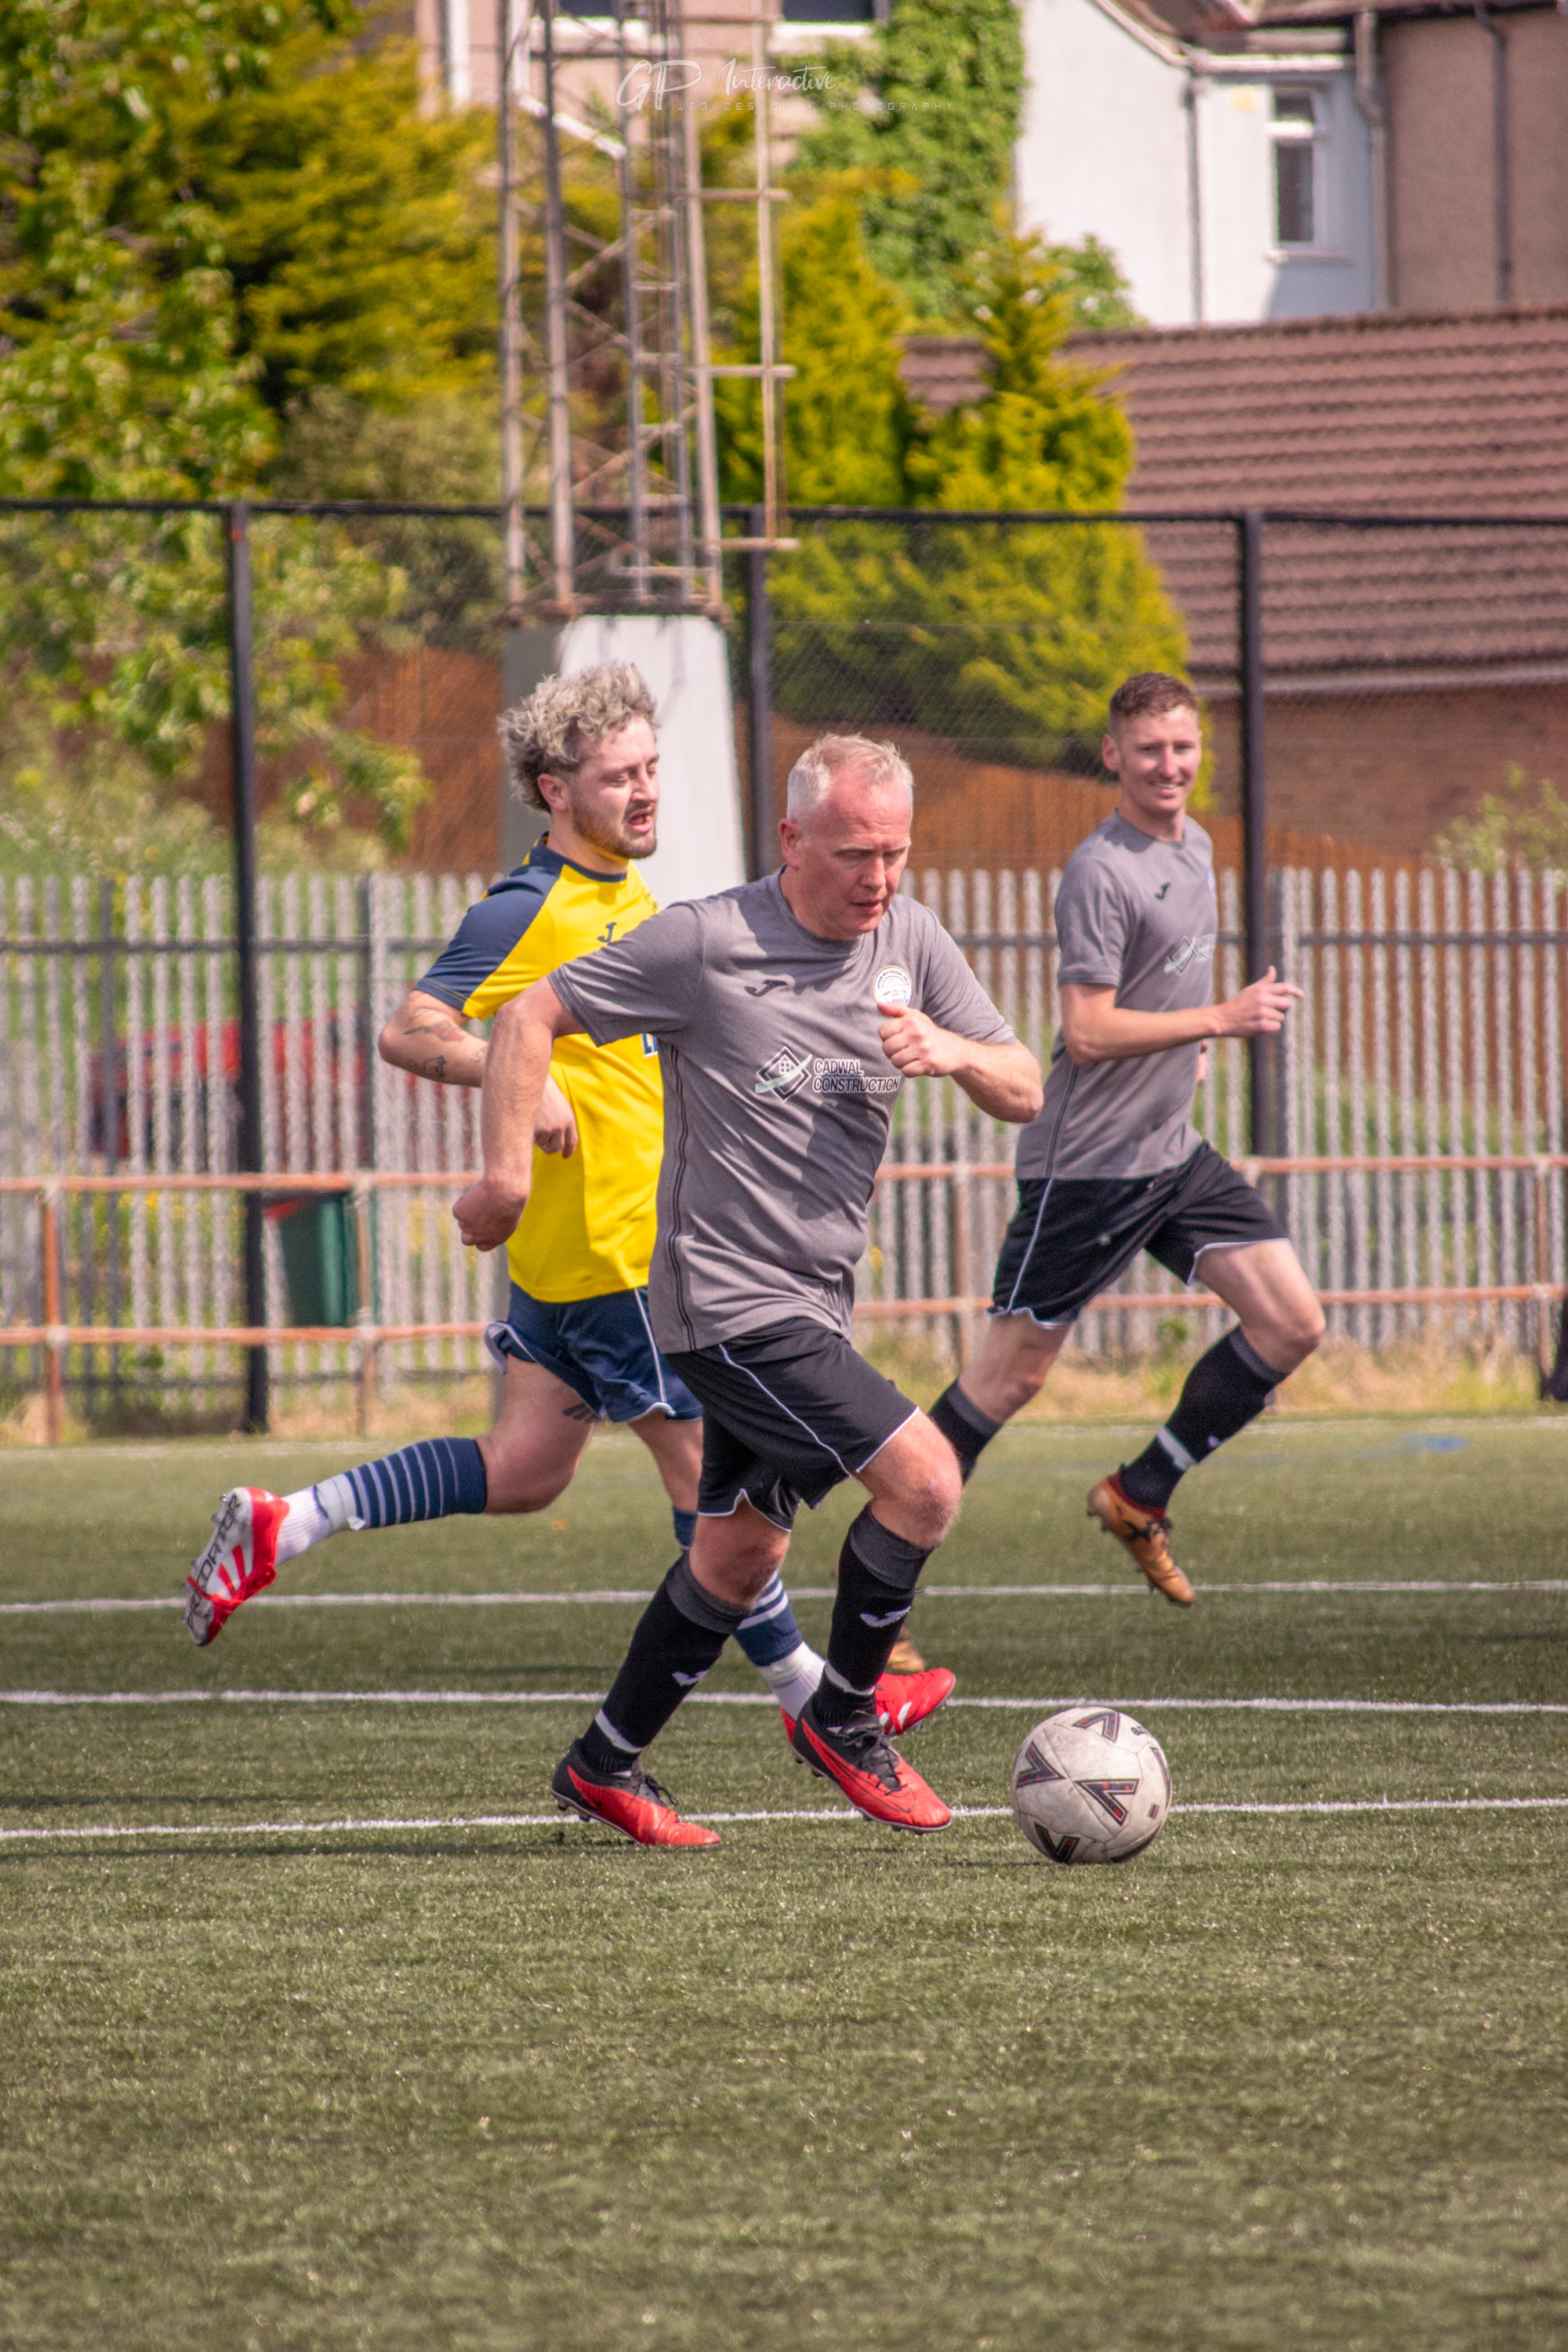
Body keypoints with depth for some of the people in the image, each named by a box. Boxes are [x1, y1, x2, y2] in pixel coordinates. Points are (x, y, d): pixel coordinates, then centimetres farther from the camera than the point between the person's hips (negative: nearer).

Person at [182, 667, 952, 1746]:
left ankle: (281, 1525, 15)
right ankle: (812, 1698, 10)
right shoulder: (530, 912, -16)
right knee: (712, 1465, 0)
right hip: (607, 1246, -9)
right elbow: (409, 1032, -21)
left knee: (521, 1474, 12)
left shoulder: (630, 896, 13)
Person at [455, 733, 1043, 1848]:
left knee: (742, 1554, 15)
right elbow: (532, 1017, -6)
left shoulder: (910, 940, 4)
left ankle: (605, 1765, 29)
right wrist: (508, 1171, -10)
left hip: (812, 1302, 8)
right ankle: (842, 1719, 0)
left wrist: (957, 1052, -16)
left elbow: (1025, 1094, 5)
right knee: (924, 1477, -16)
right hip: (730, 1299, -8)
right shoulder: (704, 944, -14)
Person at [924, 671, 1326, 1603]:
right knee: (1013, 1373, -4)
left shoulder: (1196, 846, 11)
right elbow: (1088, 1033, -23)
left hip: (1176, 1155, 8)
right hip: (1088, 1165, -8)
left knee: (1294, 1323, -1)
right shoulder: (1101, 872, -17)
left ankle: (1141, 1496, 12)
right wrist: (1217, 1020, -25)